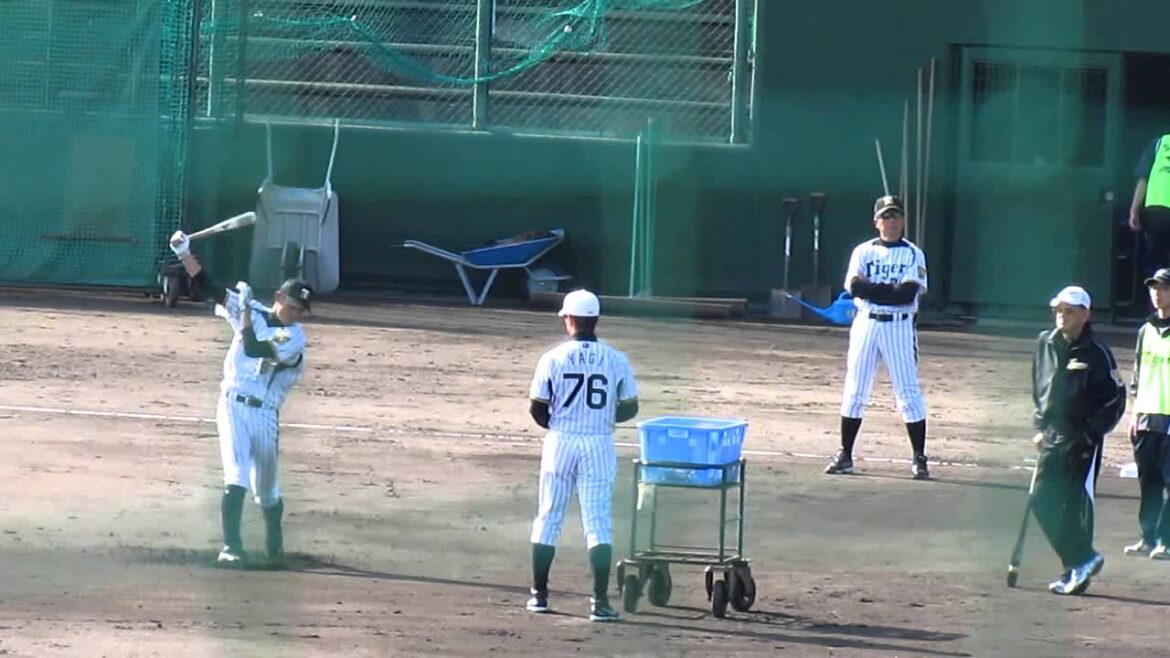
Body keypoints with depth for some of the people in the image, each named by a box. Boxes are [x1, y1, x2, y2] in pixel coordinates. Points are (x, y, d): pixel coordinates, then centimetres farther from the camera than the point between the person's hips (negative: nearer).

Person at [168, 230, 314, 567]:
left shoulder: (294, 336, -6)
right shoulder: (250, 311, 5)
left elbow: (253, 349, -20)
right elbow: (209, 287, 1)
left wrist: (246, 311, -16)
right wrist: (184, 252, -8)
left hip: (264, 413, 0)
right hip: (233, 405, 0)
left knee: (267, 490, 10)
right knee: (236, 479, -16)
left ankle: (274, 547, 32)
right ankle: (232, 547, -21)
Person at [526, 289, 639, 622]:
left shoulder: (553, 358, -7)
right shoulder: (616, 360, -3)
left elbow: (536, 408, -4)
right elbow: (629, 408, 3)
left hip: (560, 443, 0)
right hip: (599, 445, 0)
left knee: (548, 519, 12)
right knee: (599, 523, 1)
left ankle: (540, 594, 17)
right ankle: (600, 601, -8)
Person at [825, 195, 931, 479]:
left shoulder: (914, 255, 1)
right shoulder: (863, 252, 7)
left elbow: (908, 293, -13)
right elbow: (854, 286, -9)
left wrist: (872, 289, -12)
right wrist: (892, 290, -15)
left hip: (900, 326, -2)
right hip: (866, 324, 2)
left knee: (909, 392, -4)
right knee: (854, 390, 4)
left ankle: (919, 458, -1)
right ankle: (845, 455, 12)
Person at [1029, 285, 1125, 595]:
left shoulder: (1096, 354, -9)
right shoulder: (1045, 344, 9)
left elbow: (1116, 398, -8)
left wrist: (1092, 433, -13)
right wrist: (1039, 426, 15)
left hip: (1082, 440, -7)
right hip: (1052, 436, 7)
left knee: (1074, 504, -9)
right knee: (1042, 501, 6)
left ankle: (1078, 567, -2)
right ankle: (1083, 559, 16)